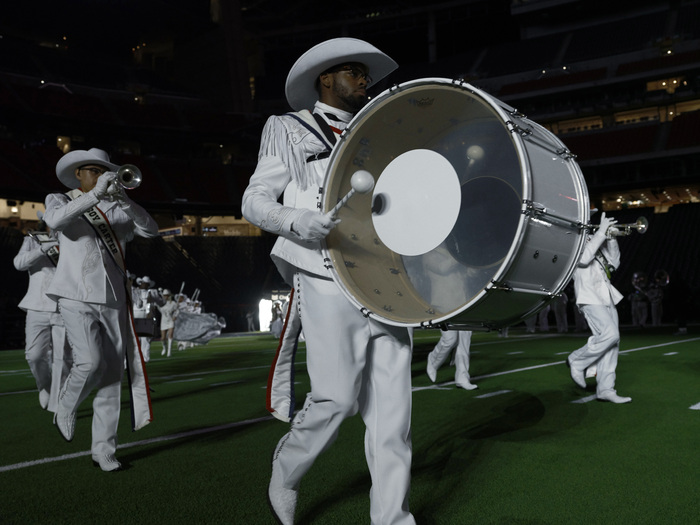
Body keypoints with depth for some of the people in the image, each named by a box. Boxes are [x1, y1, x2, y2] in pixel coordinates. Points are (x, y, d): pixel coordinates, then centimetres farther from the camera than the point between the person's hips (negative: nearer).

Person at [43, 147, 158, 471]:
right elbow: (55, 219, -14)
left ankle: (103, 450, 8)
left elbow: (150, 230, 4)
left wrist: (124, 201, -9)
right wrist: (95, 194, -21)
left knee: (113, 375, 0)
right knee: (90, 362, -21)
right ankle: (65, 410, 11)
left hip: (113, 300, 3)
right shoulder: (60, 200, 10)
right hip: (78, 296, -3)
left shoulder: (114, 209, 17)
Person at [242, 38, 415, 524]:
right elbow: (255, 201, 4)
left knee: (392, 400, 1)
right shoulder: (290, 129, 10)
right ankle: (285, 474, 21)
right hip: (330, 279, -4)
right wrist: (299, 221, -16)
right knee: (337, 396, -7)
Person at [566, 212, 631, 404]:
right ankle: (577, 361, -1)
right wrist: (601, 231, -18)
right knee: (610, 334, -21)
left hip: (607, 298, 8)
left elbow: (614, 263, 19)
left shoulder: (596, 243, 22)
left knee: (611, 343, 2)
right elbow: (584, 257, -22)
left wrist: (612, 238, 7)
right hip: (590, 298, -8)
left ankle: (605, 389, 5)